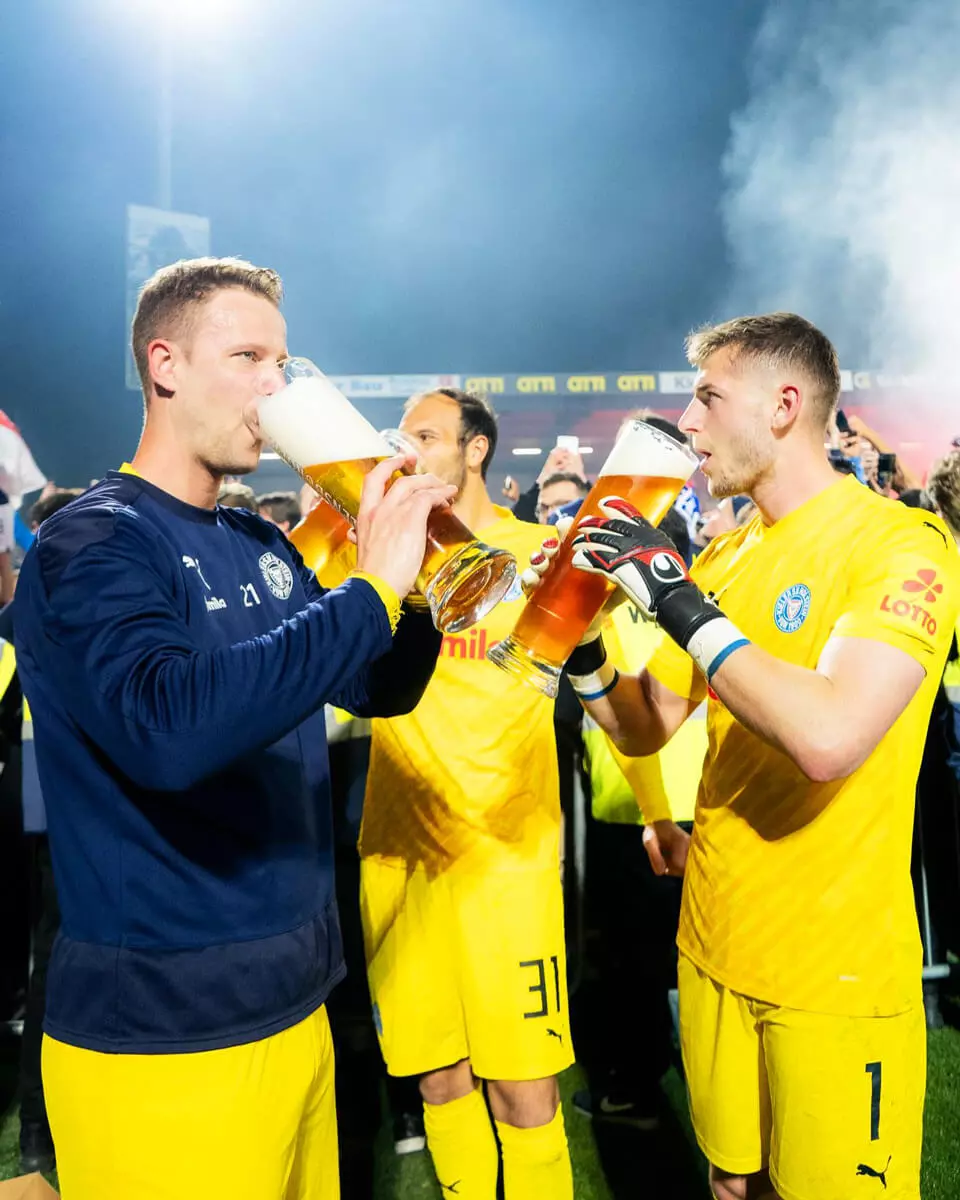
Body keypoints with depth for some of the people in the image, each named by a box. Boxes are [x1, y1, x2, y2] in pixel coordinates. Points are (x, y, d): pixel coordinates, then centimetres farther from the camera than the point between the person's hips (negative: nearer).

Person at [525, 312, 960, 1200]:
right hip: (713, 943, 6)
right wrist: (580, 641, -8)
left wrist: (676, 598, -26)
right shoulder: (724, 557, 6)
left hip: (833, 972, -6)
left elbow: (830, 739, -32)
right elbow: (646, 730, 8)